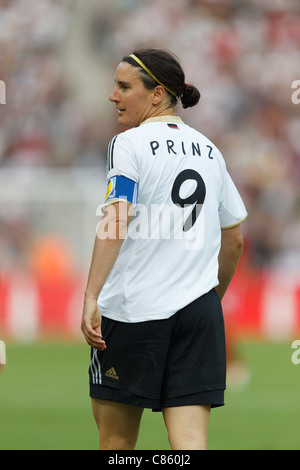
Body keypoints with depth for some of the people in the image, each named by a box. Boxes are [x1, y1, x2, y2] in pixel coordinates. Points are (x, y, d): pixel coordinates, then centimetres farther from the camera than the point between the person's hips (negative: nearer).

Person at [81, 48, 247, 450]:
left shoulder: (129, 145, -4)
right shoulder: (208, 150, 14)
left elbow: (116, 221, -19)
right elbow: (233, 241, 21)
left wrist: (91, 297, -27)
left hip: (132, 308, -5)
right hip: (198, 312, 5)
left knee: (116, 439, 9)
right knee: (190, 443, -4)